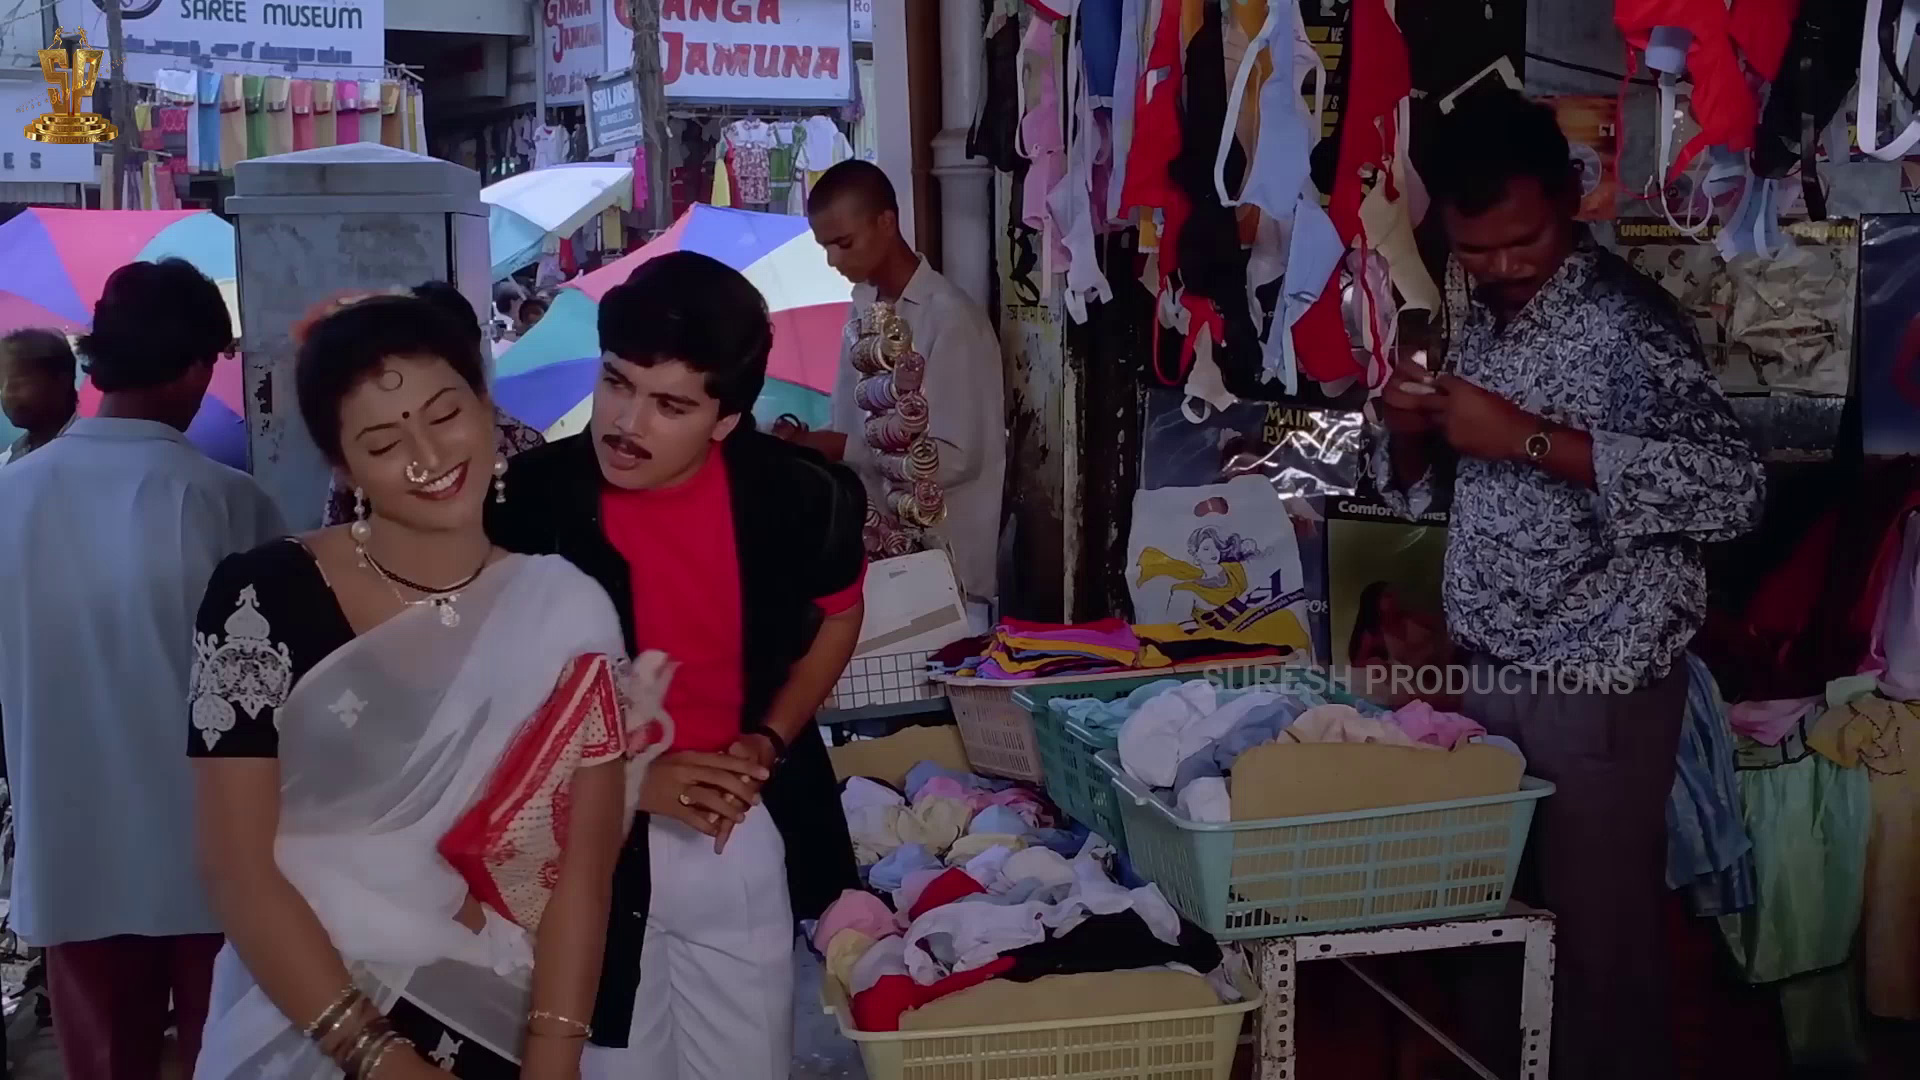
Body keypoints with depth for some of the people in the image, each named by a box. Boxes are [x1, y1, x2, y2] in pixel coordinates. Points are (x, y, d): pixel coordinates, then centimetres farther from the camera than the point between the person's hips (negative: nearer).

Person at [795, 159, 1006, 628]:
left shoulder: (950, 317, -15)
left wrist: (840, 448, -19)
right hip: (876, 548, 7)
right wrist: (814, 445, -6)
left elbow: (955, 458, -18)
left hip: (945, 563, -6)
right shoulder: (863, 309, 9)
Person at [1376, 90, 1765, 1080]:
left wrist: (1530, 438, -29)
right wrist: (1411, 432, -5)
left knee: (1598, 942, 3)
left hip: (1596, 688, -7)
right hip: (1494, 674, 7)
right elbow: (1420, 489, 18)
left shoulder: (1628, 321, -15)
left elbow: (1733, 488, -27)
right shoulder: (1481, 320, 9)